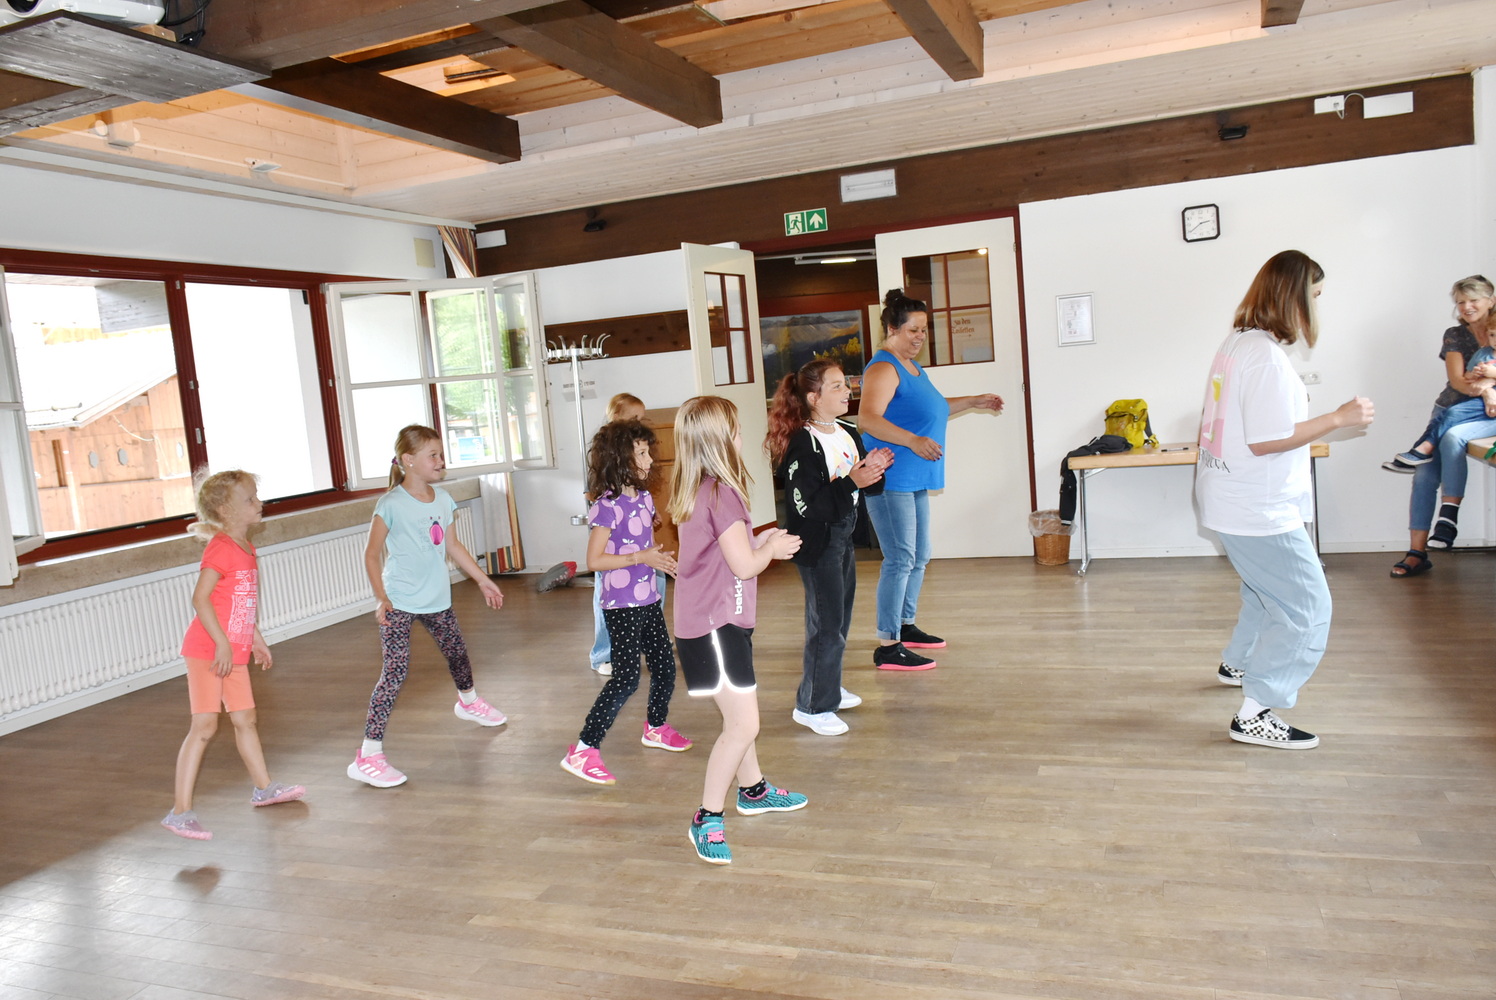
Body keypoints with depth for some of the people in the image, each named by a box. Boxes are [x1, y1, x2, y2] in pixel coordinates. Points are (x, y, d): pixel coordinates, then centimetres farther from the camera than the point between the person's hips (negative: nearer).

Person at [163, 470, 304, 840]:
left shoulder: (245, 549, 11)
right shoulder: (221, 548, -16)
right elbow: (200, 598, -22)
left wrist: (256, 638, 22)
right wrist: (222, 643, -24)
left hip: (234, 653, 9)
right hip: (208, 651, -9)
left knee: (245, 719, 18)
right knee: (204, 726, -8)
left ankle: (263, 788, 32)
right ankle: (180, 811, -2)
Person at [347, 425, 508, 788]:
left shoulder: (443, 500, 4)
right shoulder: (392, 505, -16)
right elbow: (372, 554, -12)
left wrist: (482, 579, 19)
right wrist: (381, 598, -22)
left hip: (436, 599, 7)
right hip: (399, 603, -7)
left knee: (456, 651, 24)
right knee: (395, 672, -14)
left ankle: (468, 702, 56)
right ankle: (368, 755, -9)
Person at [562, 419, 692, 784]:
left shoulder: (644, 498, 8)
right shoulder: (608, 505, -17)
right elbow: (594, 560, -19)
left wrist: (662, 558, 2)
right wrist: (640, 557, -25)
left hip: (648, 600, 8)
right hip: (622, 606, -8)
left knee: (665, 666, 16)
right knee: (626, 678, -10)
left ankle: (656, 727, 39)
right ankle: (583, 750, -3)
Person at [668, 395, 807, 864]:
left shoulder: (694, 491, 9)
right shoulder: (721, 493, -20)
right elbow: (744, 565, -20)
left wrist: (760, 542, 9)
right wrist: (772, 548, -2)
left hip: (713, 619, 10)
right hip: (715, 625, -10)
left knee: (739, 714, 24)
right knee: (743, 725, -6)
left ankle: (753, 790, 42)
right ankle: (707, 820, 3)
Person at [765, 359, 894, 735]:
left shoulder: (849, 436, 7)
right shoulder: (802, 445, -20)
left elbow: (867, 489, 15)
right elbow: (807, 505, -26)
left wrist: (874, 469, -7)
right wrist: (852, 482, -28)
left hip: (843, 537, 9)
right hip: (816, 544, -9)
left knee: (840, 619, 18)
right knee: (825, 624, -5)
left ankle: (828, 688, 35)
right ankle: (812, 706, 8)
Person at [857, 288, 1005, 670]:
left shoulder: (911, 366, 17)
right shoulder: (883, 369, -14)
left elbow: (931, 408, 34)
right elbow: (867, 418, -30)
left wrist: (974, 402, 30)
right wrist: (912, 440, -40)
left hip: (915, 479, 10)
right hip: (889, 480, -10)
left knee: (919, 556, 17)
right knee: (900, 560, -9)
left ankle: (905, 626, 31)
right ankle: (887, 647, -4)